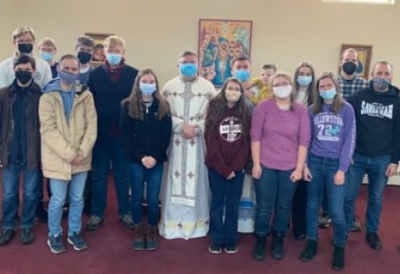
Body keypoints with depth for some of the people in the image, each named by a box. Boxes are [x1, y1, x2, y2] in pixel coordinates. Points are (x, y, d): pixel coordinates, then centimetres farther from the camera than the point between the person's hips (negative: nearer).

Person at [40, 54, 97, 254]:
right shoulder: (47, 97, -4)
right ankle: (54, 235, 27)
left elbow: (91, 126, -2)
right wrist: (69, 154, -18)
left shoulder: (86, 96, 2)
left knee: (77, 198, 12)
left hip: (81, 158, 2)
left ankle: (74, 233, 31)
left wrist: (82, 152, -14)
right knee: (58, 199, 6)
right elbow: (48, 130, -12)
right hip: (58, 159, -2)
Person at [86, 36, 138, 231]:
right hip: (100, 132, 1)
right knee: (99, 176, 10)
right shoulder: (95, 74, 3)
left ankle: (125, 212, 24)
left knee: (123, 175, 11)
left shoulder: (134, 74, -1)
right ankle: (97, 213, 23)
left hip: (124, 133, -1)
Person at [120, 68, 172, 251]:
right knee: (137, 197, 8)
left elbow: (166, 136, 0)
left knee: (153, 199, 3)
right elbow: (126, 135, -5)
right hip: (135, 160, -1)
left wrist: (155, 157, -12)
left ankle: (151, 232, 21)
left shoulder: (163, 107, 5)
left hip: (157, 160, 1)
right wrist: (141, 156, -14)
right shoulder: (128, 106, 1)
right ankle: (138, 231, 24)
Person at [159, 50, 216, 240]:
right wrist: (182, 126, -12)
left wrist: (196, 128, -13)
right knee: (175, 179, 4)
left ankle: (196, 222, 13)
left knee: (196, 179, 3)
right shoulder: (169, 87, 8)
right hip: (175, 140, 1)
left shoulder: (208, 87, 5)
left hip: (199, 141, -1)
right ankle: (173, 223, 14)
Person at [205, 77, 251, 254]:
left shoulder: (245, 114, 3)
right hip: (216, 167, -1)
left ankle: (231, 241, 20)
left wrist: (234, 167, -11)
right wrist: (223, 168, -12)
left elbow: (247, 142, -1)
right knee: (217, 203, 7)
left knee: (233, 205, 8)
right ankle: (216, 241, 19)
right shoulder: (214, 111, -2)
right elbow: (210, 141, -7)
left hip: (237, 168, 1)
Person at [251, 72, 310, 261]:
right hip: (265, 165, -1)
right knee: (264, 207, 5)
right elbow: (255, 136, -4)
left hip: (289, 167, 1)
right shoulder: (264, 107, -4)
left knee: (284, 206, 12)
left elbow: (304, 141, -1)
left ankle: (278, 241, 31)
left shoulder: (301, 111, 0)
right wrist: (256, 164, -8)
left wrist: (299, 168, -5)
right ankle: (260, 240, 26)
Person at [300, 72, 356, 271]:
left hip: (336, 164, -3)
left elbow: (350, 141, -4)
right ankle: (312, 243, 26)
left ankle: (339, 248, 19)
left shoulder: (346, 109, -2)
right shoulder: (312, 110, 6)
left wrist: (342, 169, -9)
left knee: (336, 211, -2)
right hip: (315, 162, 3)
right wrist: (304, 165, 1)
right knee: (312, 205, 10)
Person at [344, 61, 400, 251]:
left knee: (376, 198, 13)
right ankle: (344, 230, 21)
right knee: (349, 196, 4)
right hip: (357, 156, -1)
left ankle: (372, 232, 28)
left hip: (382, 159, 1)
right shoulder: (358, 97, -2)